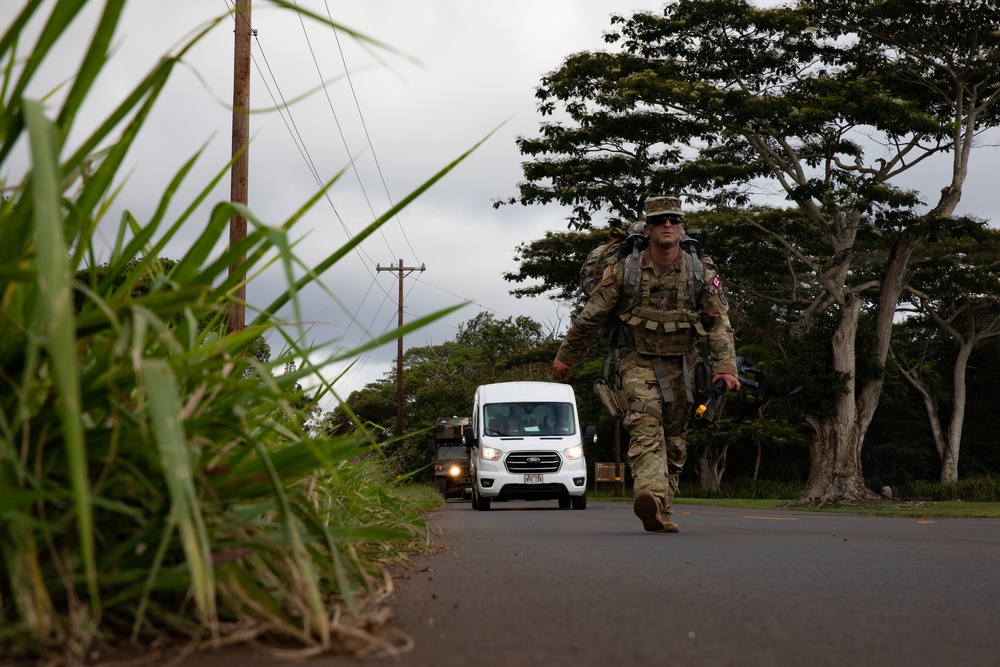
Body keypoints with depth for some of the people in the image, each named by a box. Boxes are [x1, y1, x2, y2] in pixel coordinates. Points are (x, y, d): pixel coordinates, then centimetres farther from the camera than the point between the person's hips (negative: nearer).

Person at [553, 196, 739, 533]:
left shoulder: (702, 272, -4)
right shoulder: (623, 271, -8)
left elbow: (719, 323, -3)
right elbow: (590, 317, 1)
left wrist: (725, 366, -17)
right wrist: (565, 356, 8)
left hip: (680, 365, 3)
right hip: (638, 362, -3)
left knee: (673, 439, 8)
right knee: (645, 425, -24)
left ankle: (662, 510, 19)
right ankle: (651, 495, -43)